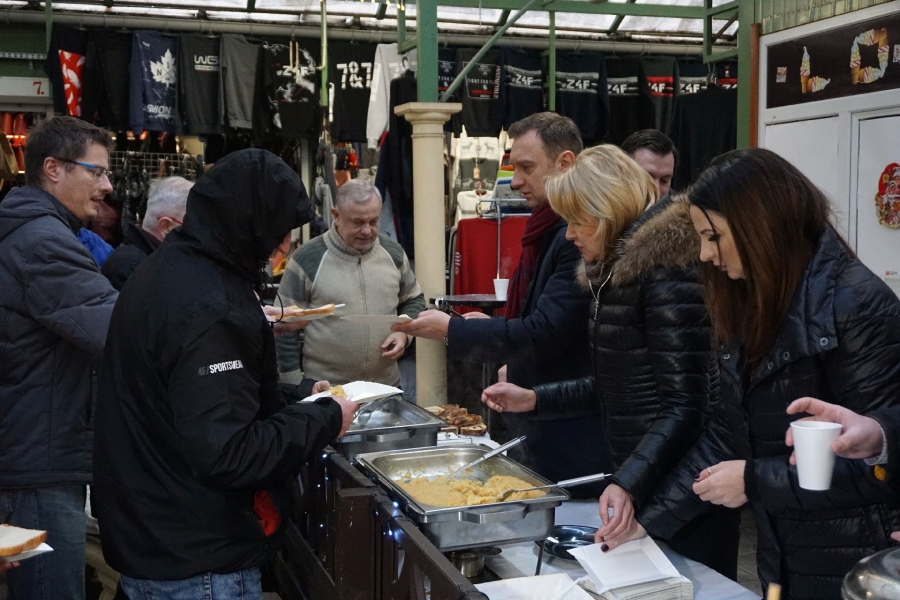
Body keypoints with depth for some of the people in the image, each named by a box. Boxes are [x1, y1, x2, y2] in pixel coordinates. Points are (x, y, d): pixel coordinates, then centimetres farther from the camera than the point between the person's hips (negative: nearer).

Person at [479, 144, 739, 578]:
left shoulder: (666, 272, -18)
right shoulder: (617, 272, 11)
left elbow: (683, 406, -23)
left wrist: (629, 484, -33)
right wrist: (535, 399, 12)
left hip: (680, 491, -10)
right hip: (636, 477, 10)